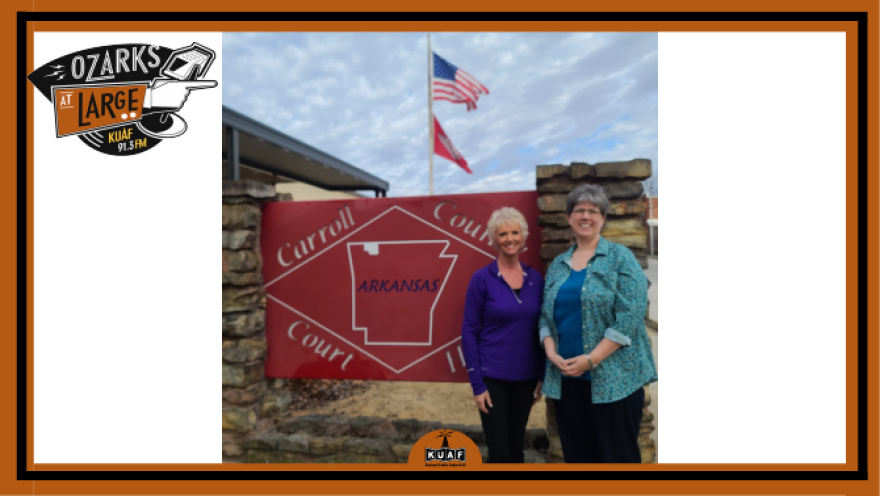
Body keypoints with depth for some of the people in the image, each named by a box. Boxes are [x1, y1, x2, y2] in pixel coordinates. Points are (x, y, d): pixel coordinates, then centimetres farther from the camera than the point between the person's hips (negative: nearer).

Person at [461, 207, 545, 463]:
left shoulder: (535, 278, 2)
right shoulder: (482, 278, -9)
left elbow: (540, 329, 8)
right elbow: (469, 330, -9)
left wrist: (542, 376, 5)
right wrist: (477, 383, -11)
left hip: (525, 377, 4)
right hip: (492, 377, -4)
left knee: (516, 449, 16)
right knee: (500, 453, 1)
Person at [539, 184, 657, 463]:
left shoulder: (620, 257, -2)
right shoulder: (557, 265, 12)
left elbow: (630, 314, -12)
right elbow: (545, 315, 12)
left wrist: (590, 360, -15)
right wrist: (551, 352, -6)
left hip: (612, 379, -4)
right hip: (565, 380, 4)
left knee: (617, 454, 5)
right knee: (576, 453, 14)